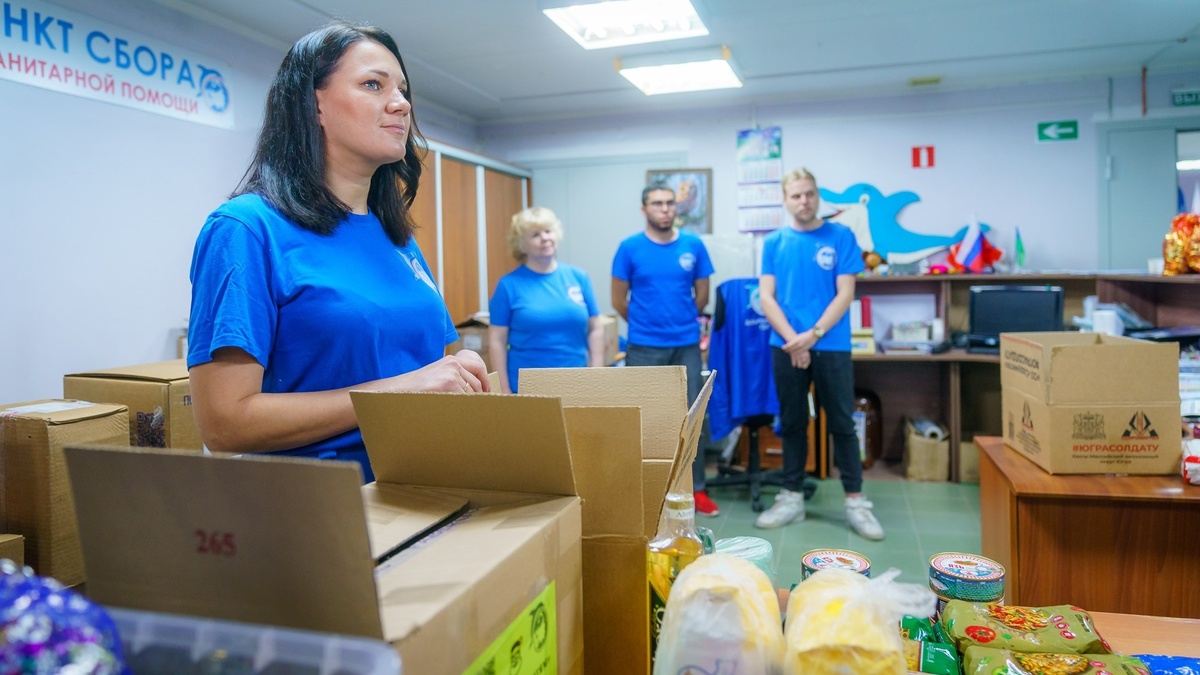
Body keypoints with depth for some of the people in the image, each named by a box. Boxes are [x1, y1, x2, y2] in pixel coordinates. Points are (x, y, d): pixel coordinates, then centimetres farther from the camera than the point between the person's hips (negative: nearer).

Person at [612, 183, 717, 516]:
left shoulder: (693, 245, 2)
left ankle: (696, 489, 18)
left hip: (687, 345, 2)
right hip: (644, 347, -2)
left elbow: (702, 295, 11)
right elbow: (619, 300, 3)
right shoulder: (630, 248, -4)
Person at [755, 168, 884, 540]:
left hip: (831, 346, -2)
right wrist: (793, 339, -12)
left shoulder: (841, 237, 0)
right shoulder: (774, 242, 6)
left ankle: (855, 502, 14)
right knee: (792, 423, 11)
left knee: (842, 424, 4)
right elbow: (766, 297, 0)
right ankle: (791, 497, 21)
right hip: (786, 347, 2)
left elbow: (845, 294, -5)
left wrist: (813, 335, -14)